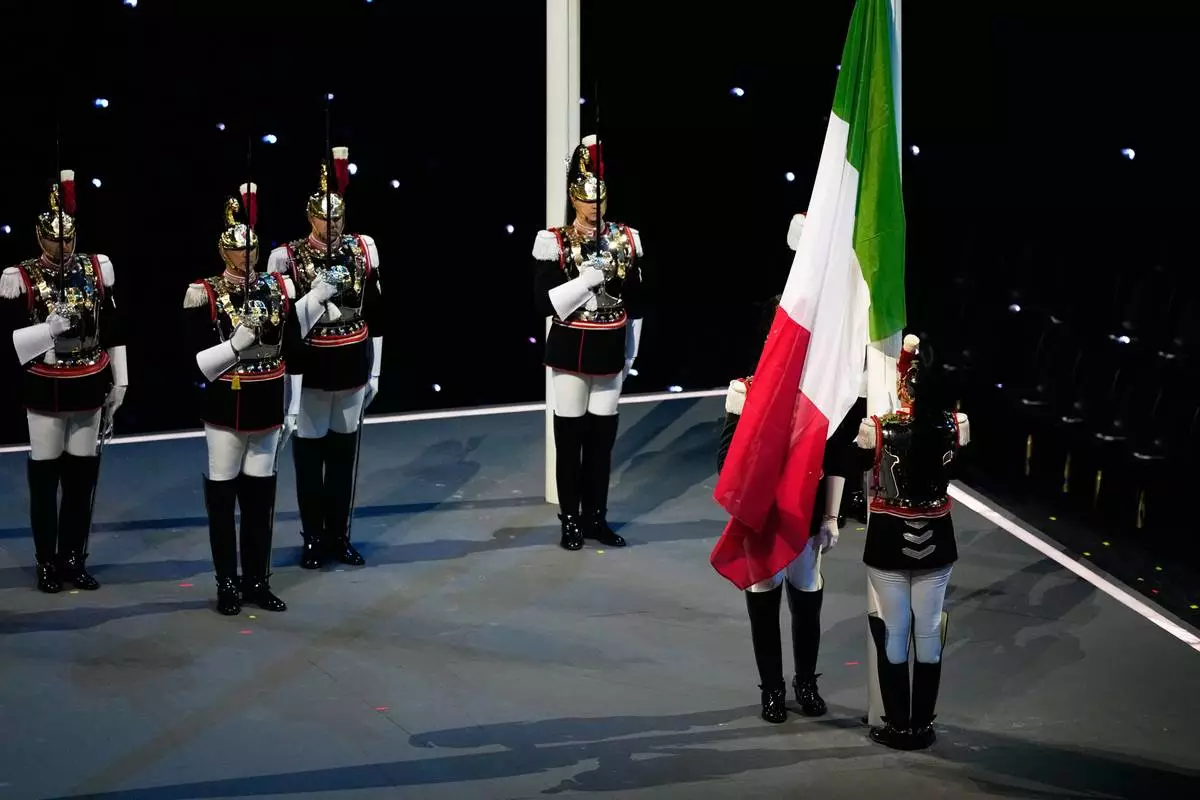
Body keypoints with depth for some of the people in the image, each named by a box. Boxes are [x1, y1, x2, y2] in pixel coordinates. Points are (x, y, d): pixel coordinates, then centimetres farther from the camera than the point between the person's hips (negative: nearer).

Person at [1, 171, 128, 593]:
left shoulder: (98, 268, 1)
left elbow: (114, 330, 8)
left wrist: (118, 382, 8)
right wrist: (51, 327, -23)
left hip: (89, 390, 3)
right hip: (45, 393, -3)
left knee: (83, 475, 9)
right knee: (45, 477, 5)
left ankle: (75, 558, 20)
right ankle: (47, 563, 15)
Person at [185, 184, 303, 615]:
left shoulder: (279, 289, 4)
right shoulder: (205, 295, -8)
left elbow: (294, 354, 9)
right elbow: (197, 362, -10)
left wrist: (292, 410, 8)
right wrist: (237, 343, -24)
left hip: (267, 409, 3)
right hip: (226, 411, -3)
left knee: (261, 495, 10)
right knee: (223, 495, 4)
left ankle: (258, 580, 19)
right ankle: (227, 583, 13)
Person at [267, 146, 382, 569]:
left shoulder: (363, 250, 2)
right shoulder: (288, 258, -9)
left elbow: (374, 315, 8)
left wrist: (374, 371, 9)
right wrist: (317, 294, -23)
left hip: (353, 366, 3)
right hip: (310, 369, -3)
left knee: (345, 450, 11)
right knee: (309, 451, 4)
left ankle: (340, 535, 21)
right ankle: (313, 539, 16)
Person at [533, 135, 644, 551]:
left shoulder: (626, 240, 4)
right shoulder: (555, 243, -7)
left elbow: (635, 301, 11)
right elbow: (544, 302, -14)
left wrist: (630, 352, 10)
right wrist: (587, 279, -21)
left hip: (611, 352, 3)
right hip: (571, 352, -3)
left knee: (603, 437, 9)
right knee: (571, 438, 3)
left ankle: (596, 517, 19)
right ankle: (570, 521, 12)